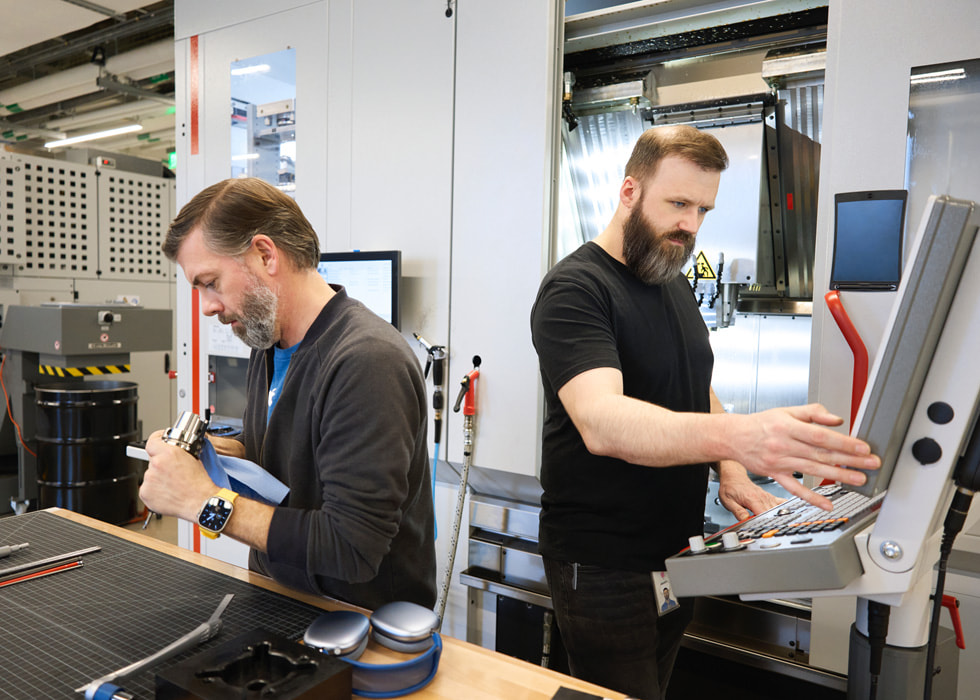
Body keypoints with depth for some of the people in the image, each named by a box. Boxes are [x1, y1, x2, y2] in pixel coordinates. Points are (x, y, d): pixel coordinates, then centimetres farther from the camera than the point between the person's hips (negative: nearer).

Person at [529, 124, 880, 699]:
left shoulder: (676, 286, 11)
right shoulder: (574, 290, -18)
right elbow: (600, 421, -34)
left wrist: (731, 472, -2)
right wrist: (735, 436, -49)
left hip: (678, 552, 8)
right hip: (605, 566, -8)